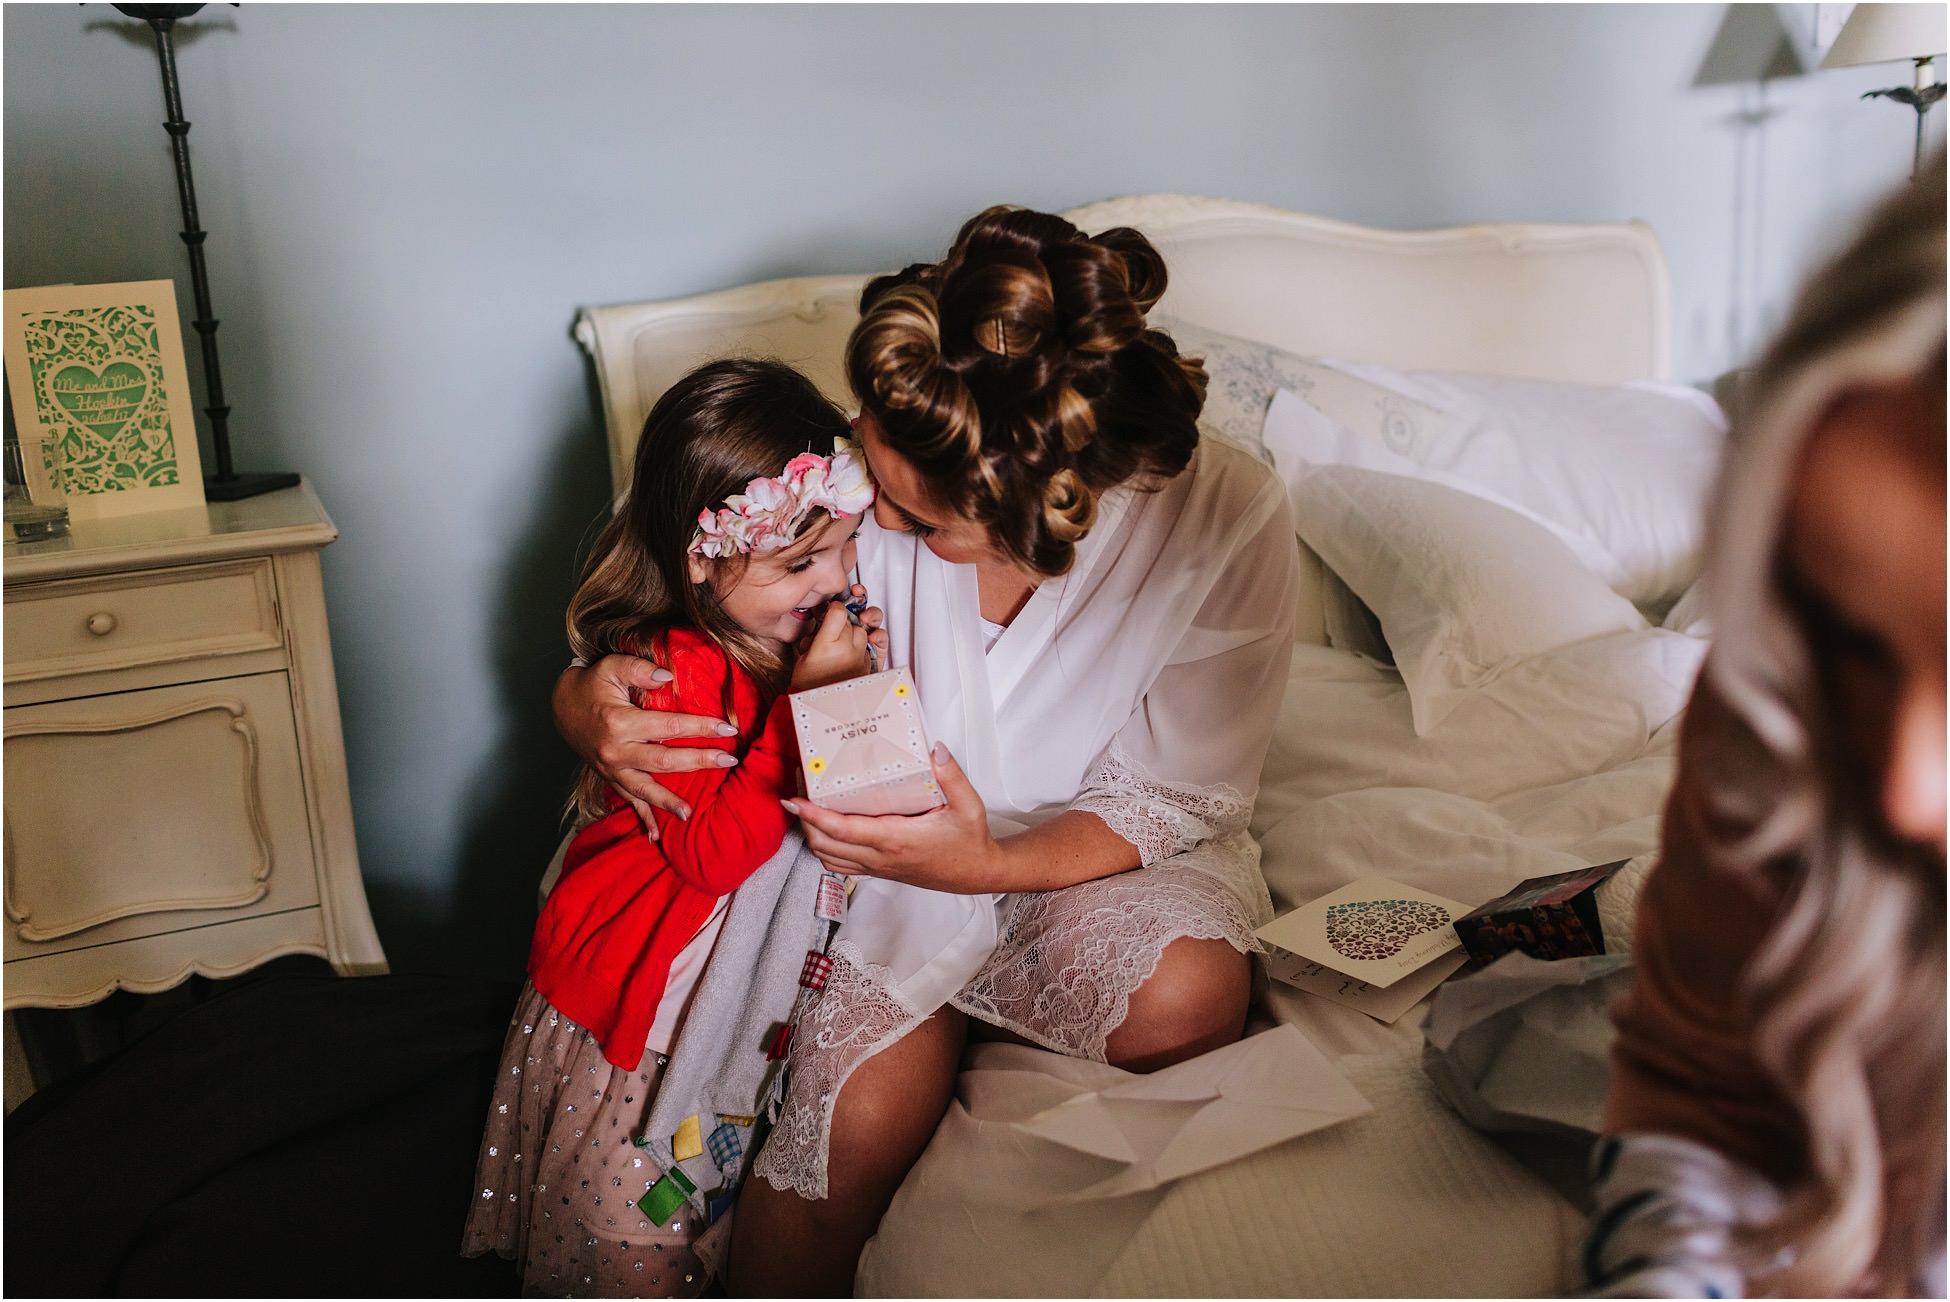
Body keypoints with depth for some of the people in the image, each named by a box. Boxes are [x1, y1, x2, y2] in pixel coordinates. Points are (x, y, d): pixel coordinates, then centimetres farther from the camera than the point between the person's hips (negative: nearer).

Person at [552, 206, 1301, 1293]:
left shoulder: (1229, 517, -26)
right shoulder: (869, 478, -23)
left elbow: (1172, 799, -16)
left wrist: (982, 864, -33)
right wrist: (586, 702, -30)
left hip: (1089, 853, 0)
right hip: (897, 838, 0)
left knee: (1185, 998, -31)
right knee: (861, 1116, -23)